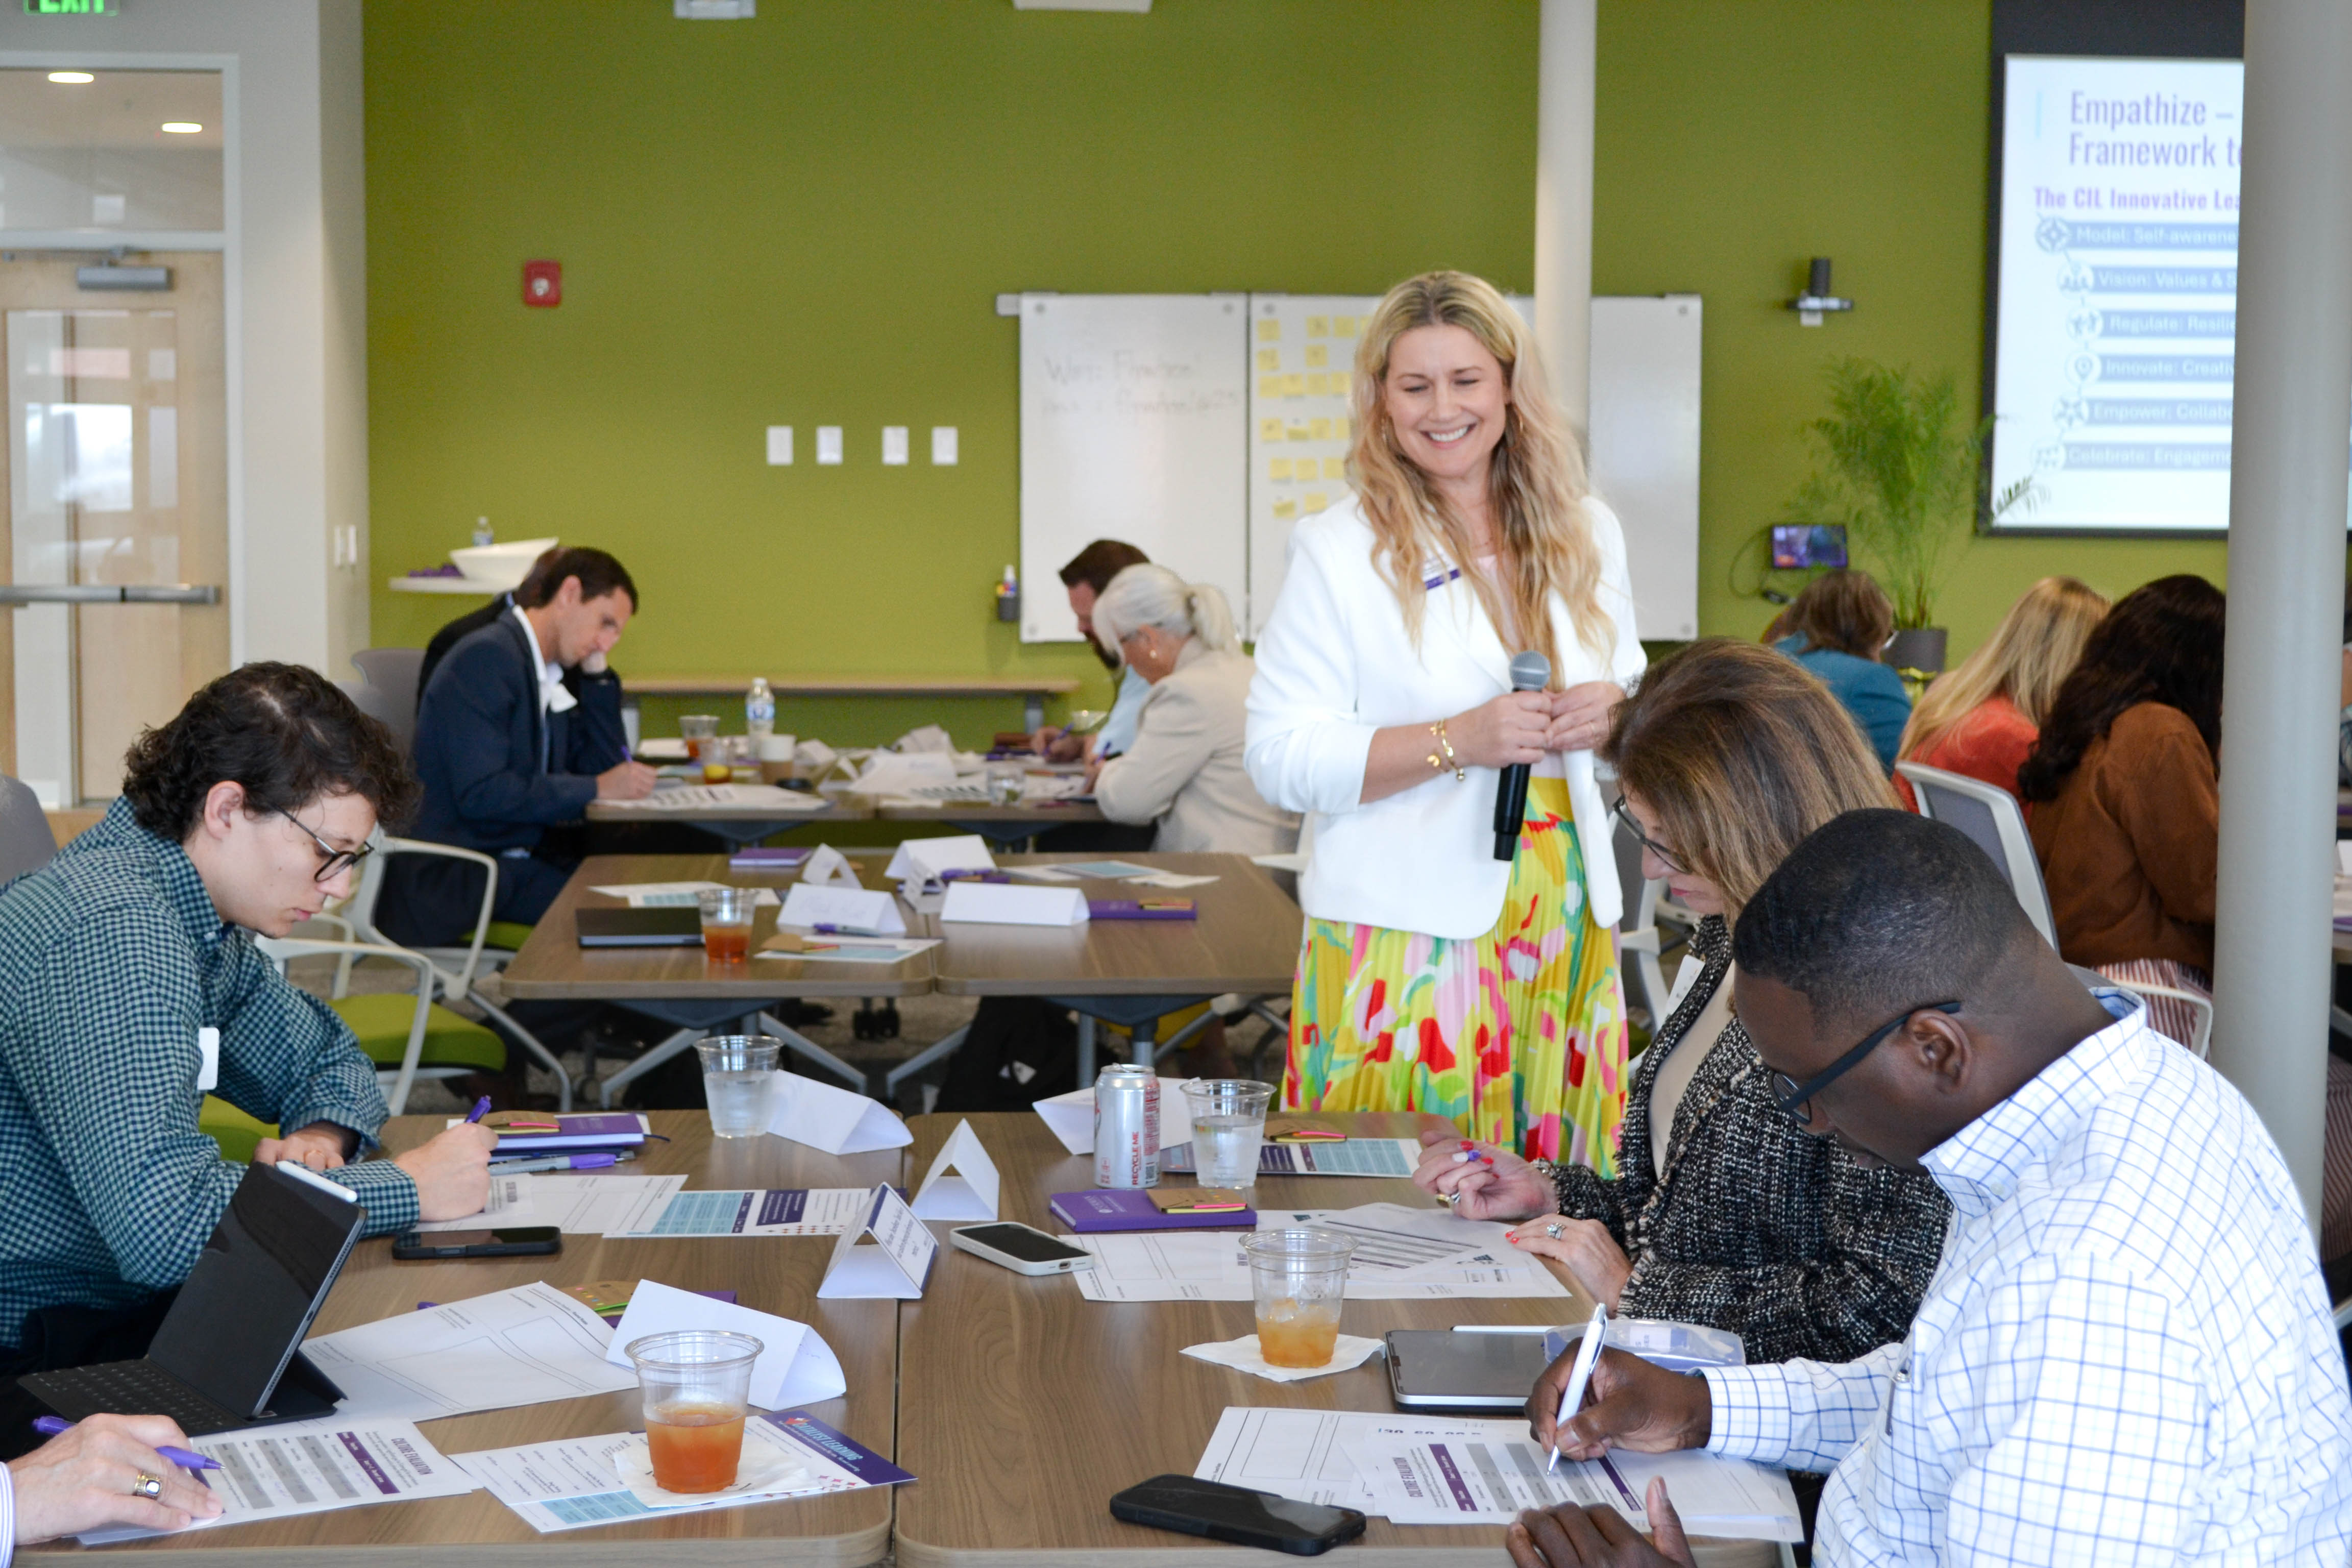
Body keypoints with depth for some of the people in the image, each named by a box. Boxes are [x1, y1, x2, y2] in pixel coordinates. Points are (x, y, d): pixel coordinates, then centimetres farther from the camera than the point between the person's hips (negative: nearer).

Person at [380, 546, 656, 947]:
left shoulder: (550, 677, 15)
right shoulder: (487, 658, -13)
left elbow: (604, 765, 19)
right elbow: (479, 793, -22)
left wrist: (598, 672, 11)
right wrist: (596, 789, -18)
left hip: (517, 860, 9)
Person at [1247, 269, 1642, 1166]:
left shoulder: (1586, 536, 12)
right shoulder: (1339, 551, -2)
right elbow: (1280, 760, -8)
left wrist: (1613, 714, -2)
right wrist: (1456, 741, -18)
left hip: (1564, 924, 4)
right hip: (1405, 935, -4)